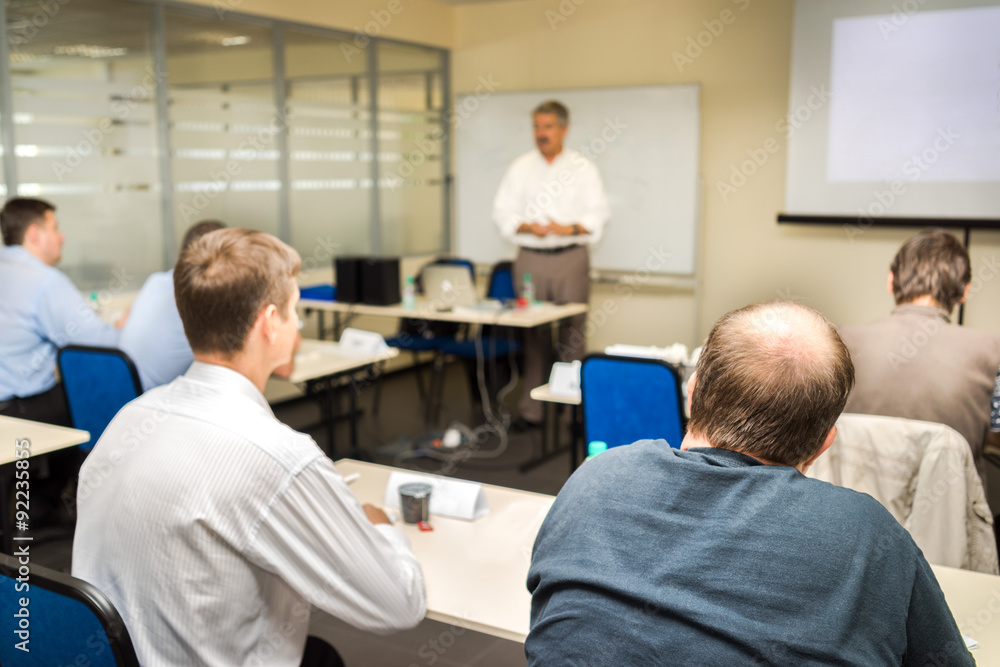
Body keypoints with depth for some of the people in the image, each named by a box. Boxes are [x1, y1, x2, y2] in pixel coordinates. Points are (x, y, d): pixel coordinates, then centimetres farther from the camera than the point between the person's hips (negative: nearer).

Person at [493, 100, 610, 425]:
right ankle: (531, 408, 8)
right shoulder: (520, 168, 10)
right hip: (531, 260, 1)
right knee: (532, 334, 1)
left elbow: (598, 213, 3)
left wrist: (572, 228, -15)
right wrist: (529, 227, -11)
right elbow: (502, 212, 7)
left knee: (573, 333, -2)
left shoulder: (583, 168, 7)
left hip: (571, 258, -1)